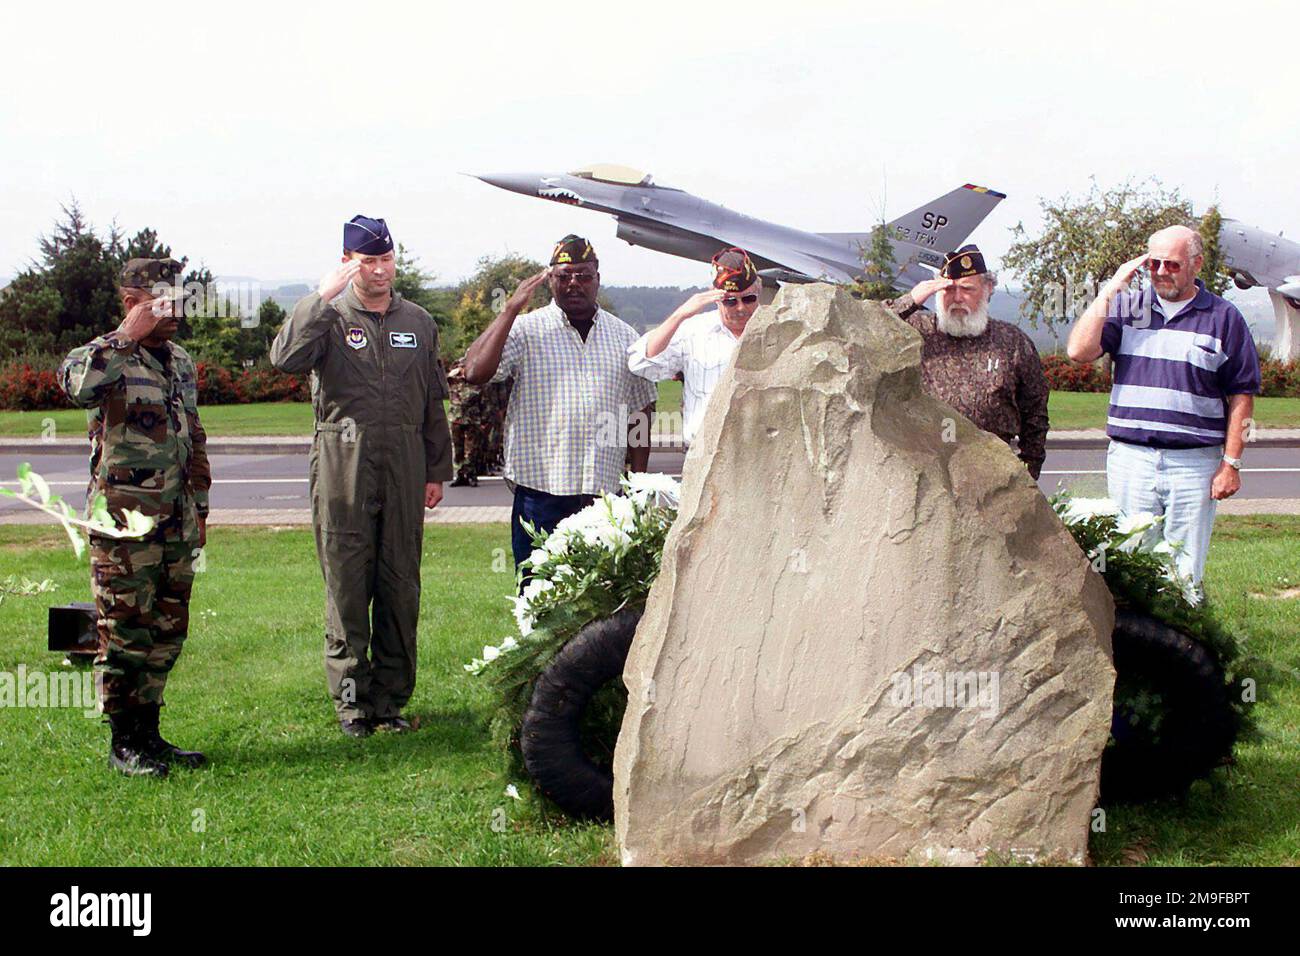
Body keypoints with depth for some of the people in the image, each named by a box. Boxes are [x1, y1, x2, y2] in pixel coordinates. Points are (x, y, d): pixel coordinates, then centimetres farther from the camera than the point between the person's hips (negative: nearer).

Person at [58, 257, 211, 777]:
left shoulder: (181, 361, 16)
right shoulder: (105, 357, -7)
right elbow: (76, 384, -33)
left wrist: (200, 508, 20)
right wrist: (127, 336, -25)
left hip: (176, 520, 7)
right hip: (124, 520, -7)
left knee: (167, 630, 11)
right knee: (124, 632, -1)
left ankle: (148, 731, 22)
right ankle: (124, 743, 8)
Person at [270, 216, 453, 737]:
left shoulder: (419, 322, 14)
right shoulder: (329, 317, 3)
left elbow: (433, 401, 17)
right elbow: (286, 356, -18)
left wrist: (437, 470, 13)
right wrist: (323, 296, -19)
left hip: (403, 468, 3)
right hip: (343, 466, -3)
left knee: (400, 585, 5)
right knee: (347, 586, 0)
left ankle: (390, 696, 15)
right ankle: (351, 698, 9)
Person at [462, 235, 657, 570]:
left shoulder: (625, 337, 12)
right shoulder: (527, 330, 1)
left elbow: (640, 413, 15)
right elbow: (475, 372, -14)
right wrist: (512, 308, -13)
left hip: (606, 494, 3)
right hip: (541, 492, -2)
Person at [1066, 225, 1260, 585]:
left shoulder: (1224, 318, 4)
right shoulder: (1126, 307, 9)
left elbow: (1241, 395, 4)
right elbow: (1079, 351, -6)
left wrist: (1231, 463, -1)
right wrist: (1110, 289, -6)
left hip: (1194, 464, -1)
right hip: (1129, 458, 1)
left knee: (1185, 575, 2)